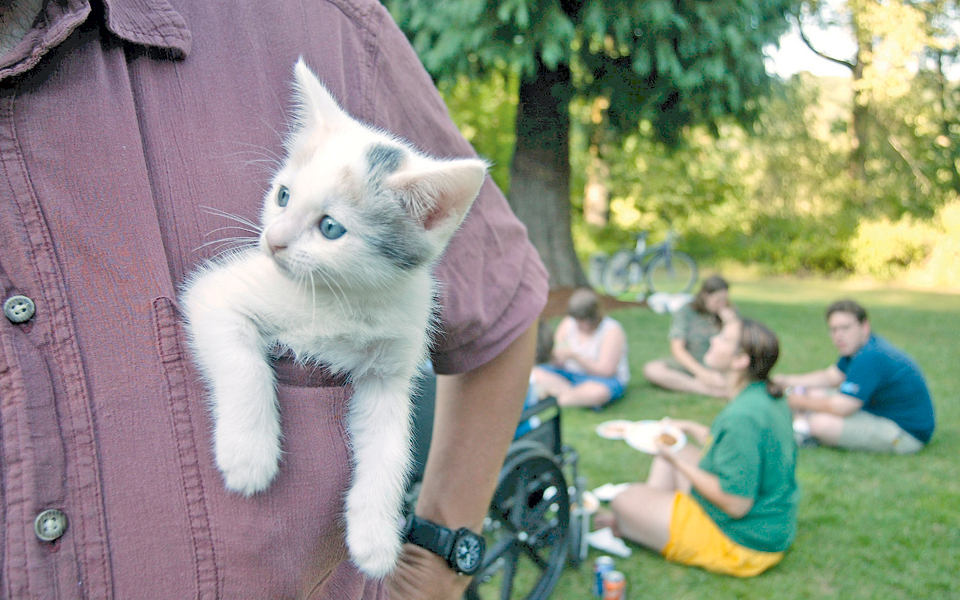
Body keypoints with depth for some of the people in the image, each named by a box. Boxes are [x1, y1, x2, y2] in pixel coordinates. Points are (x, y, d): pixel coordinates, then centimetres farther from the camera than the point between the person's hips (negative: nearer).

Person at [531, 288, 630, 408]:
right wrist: (553, 355, -21)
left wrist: (575, 356, -25)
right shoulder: (568, 323, 3)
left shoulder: (612, 331, -12)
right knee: (533, 373, -19)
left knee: (598, 392, -41)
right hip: (568, 373, 5)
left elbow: (606, 370, -19)